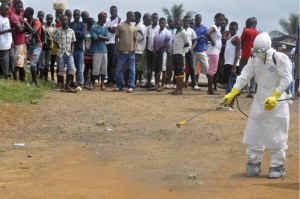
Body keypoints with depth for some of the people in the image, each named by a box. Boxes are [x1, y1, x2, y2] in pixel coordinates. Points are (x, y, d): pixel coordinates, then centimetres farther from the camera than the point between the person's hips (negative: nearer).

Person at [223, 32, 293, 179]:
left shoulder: (280, 58, -16)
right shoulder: (254, 59, 1)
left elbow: (286, 79, -17)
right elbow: (244, 76, 0)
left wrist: (274, 96, -24)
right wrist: (232, 94, -7)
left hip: (277, 101, -6)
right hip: (259, 100, 6)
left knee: (276, 135, -1)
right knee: (253, 132, 8)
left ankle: (278, 166, 12)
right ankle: (254, 163, 21)